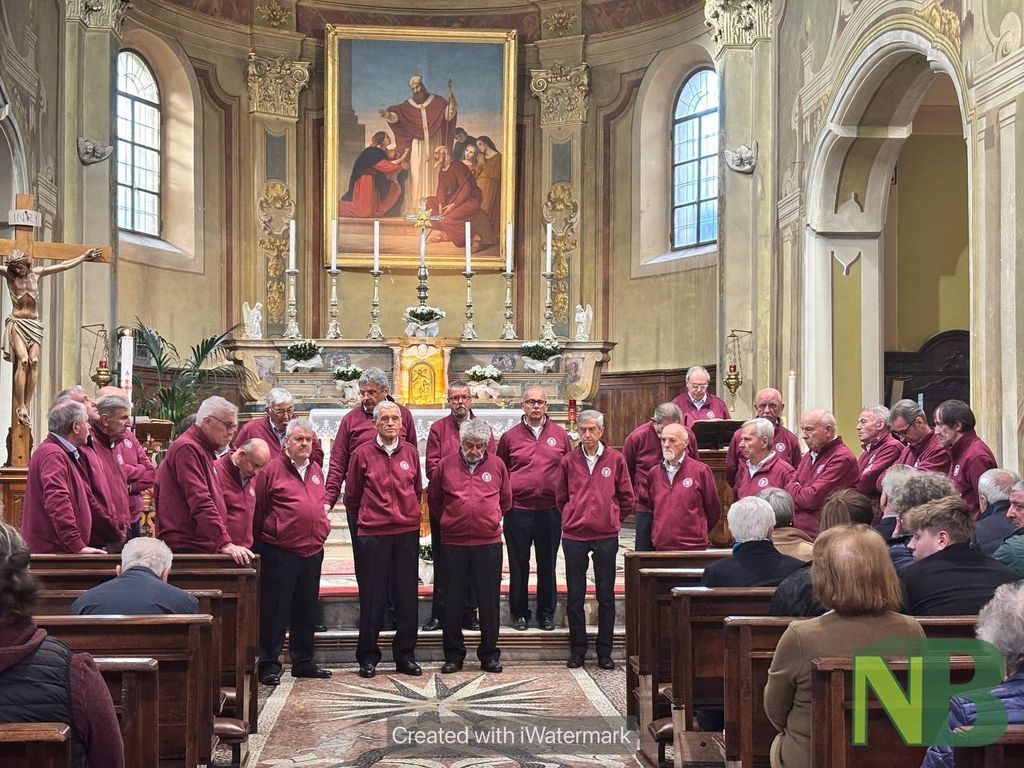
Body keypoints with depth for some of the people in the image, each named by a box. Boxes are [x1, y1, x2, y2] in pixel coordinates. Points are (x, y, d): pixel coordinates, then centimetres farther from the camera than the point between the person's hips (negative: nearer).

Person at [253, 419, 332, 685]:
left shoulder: (316, 470, 13)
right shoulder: (272, 470, -7)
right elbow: (258, 511, -6)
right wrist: (261, 545, -3)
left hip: (312, 552, 7)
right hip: (279, 552, -7)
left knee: (307, 611, 14)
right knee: (275, 610, 0)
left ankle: (303, 662, 24)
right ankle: (269, 665, 9)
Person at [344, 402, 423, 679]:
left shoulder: (410, 453, 7)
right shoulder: (362, 454, -1)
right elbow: (351, 495, 8)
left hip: (407, 532, 3)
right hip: (372, 533, -2)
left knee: (407, 596, 6)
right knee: (372, 597, 3)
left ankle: (405, 655, 16)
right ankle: (368, 657, 13)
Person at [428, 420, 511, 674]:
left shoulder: (497, 465, 5)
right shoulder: (445, 465, 2)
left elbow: (506, 500, 17)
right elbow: (434, 500, 13)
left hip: (489, 542, 0)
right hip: (454, 543, 0)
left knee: (490, 600, 5)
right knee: (454, 600, 5)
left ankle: (489, 654, 16)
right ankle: (454, 655, 15)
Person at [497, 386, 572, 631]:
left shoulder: (560, 435, 5)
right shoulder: (510, 436, 3)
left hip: (551, 510, 1)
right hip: (518, 511, -1)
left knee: (547, 563, 9)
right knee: (519, 564, 6)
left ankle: (546, 612, 20)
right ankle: (519, 613, 17)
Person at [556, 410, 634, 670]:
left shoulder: (615, 459, 1)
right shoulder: (569, 460, 3)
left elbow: (627, 498, 7)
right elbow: (561, 497, 14)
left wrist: (612, 519, 7)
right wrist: (573, 517, 10)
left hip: (606, 536, -1)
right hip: (574, 536, 1)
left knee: (606, 596, 5)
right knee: (575, 596, 5)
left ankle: (605, 651, 13)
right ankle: (577, 650, 15)